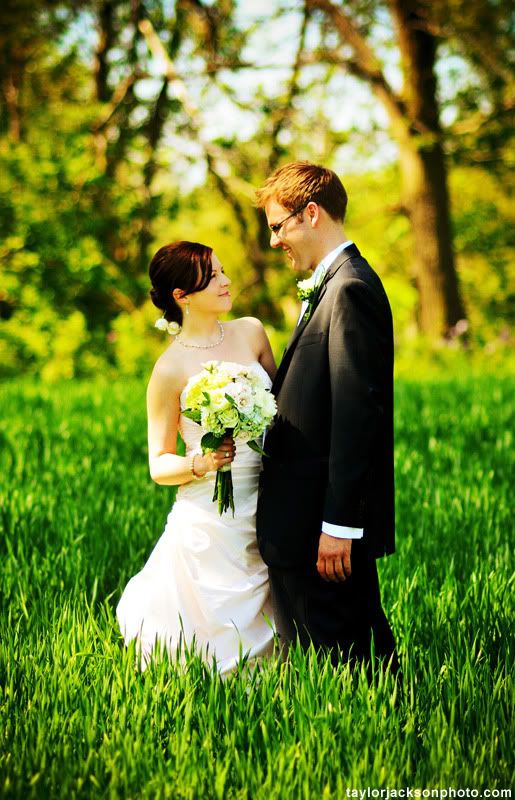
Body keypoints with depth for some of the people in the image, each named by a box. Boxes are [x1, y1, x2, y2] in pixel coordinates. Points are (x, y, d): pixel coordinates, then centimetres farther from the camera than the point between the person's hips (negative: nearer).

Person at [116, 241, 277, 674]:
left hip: (264, 513, 5)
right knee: (221, 647, 5)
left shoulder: (251, 333, 3)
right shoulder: (171, 369, -9)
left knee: (262, 639, 13)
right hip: (210, 521, -5)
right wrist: (200, 464, -23)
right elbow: (159, 466, -5)